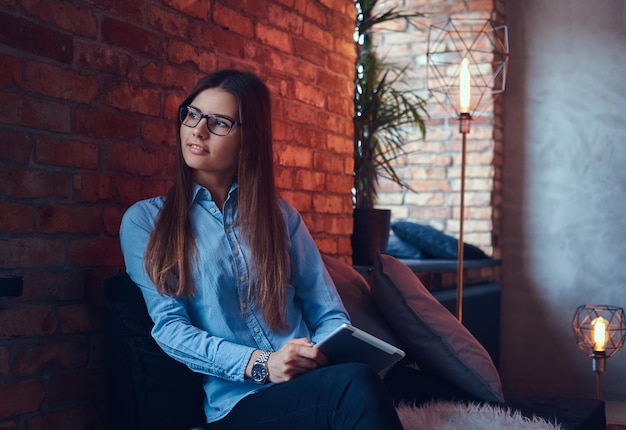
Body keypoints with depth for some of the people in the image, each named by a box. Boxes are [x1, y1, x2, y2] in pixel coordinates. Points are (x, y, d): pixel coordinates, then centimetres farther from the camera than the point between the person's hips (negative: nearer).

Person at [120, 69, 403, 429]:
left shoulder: (282, 216, 18)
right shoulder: (144, 221, 10)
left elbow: (330, 316, 13)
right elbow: (170, 328, -2)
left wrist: (321, 355, -11)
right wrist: (260, 365, -17)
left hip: (311, 384, 4)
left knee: (360, 382, -35)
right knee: (358, 385, -35)